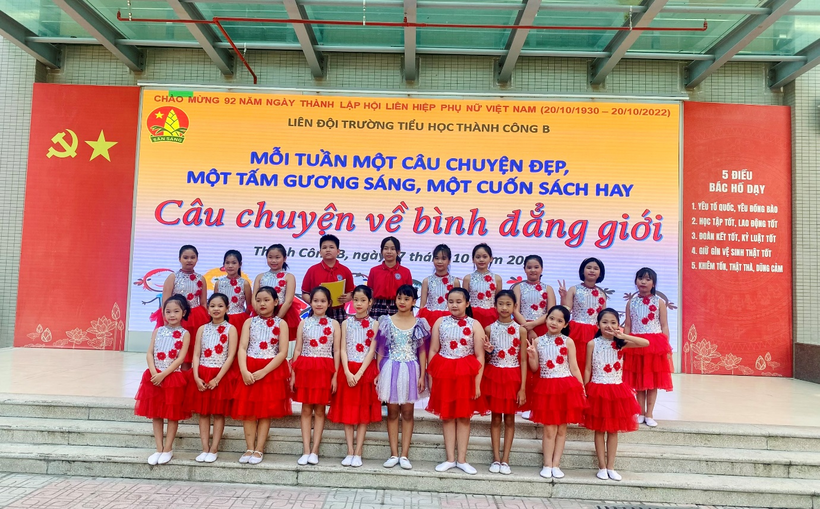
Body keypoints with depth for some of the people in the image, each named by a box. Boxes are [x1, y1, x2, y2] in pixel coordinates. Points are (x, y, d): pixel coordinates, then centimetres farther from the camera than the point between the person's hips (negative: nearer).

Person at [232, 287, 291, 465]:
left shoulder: (281, 324, 0)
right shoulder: (249, 322, 7)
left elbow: (283, 353, -8)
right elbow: (242, 348, -3)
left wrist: (263, 372, -16)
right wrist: (244, 371, -19)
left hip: (272, 371, -2)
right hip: (249, 371, 2)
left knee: (266, 410, 2)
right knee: (248, 410, 2)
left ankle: (259, 449, 9)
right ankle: (250, 449, 11)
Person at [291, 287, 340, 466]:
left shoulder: (334, 324, 2)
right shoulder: (304, 323, 6)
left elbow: (336, 351, 0)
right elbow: (297, 350, 5)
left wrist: (335, 375, -5)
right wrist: (293, 373, 0)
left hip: (325, 369, -1)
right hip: (305, 368, 1)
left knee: (319, 411, 5)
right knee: (306, 410, 5)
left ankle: (314, 451, 11)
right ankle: (306, 451, 10)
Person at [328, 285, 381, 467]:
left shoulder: (374, 324, -1)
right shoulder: (346, 323, 5)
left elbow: (372, 351, -7)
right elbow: (343, 350, -1)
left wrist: (359, 373, -16)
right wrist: (347, 373, -13)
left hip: (366, 371, -2)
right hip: (347, 371, 2)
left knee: (363, 412, 2)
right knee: (347, 411, 4)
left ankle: (358, 453, 9)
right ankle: (350, 451, 12)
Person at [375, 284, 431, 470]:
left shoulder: (419, 323, 2)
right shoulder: (387, 322, 2)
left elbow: (422, 351, 3)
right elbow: (381, 350, 4)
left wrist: (422, 375, -2)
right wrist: (379, 373, -1)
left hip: (411, 371, 0)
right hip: (390, 370, 0)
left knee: (407, 413, 5)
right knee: (392, 412, 6)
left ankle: (405, 455, 12)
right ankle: (393, 454, 13)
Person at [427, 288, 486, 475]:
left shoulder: (474, 324, -3)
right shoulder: (440, 322, 3)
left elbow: (480, 356, -5)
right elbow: (433, 351, 5)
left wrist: (477, 383, -9)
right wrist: (431, 377, 1)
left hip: (466, 374, -2)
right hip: (444, 373, 2)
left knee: (464, 416, 7)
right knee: (447, 416, 8)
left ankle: (462, 459, 17)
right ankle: (450, 459, 17)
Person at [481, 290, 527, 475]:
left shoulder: (520, 330, -4)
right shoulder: (489, 329, -1)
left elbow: (523, 360, -4)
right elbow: (486, 360, 7)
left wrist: (522, 387, -8)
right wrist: (488, 351, -17)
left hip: (513, 377, -1)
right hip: (493, 375, 1)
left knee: (509, 418, 7)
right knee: (495, 418, 7)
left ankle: (505, 460, 14)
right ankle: (496, 459, 15)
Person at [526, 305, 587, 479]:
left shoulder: (568, 342, -1)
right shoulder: (538, 341, 1)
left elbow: (574, 368, 1)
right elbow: (535, 368, 3)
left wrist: (582, 388, -2)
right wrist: (532, 356, -16)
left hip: (566, 387, 0)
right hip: (545, 387, 0)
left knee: (562, 428, 7)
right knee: (549, 428, 4)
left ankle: (556, 465, 16)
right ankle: (547, 464, 14)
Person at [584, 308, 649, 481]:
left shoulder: (621, 343, -2)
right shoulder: (592, 344, -5)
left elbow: (646, 343, -16)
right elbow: (588, 369, -2)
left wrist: (623, 336, -22)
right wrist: (585, 390, -4)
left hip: (617, 391, 2)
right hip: (598, 390, -2)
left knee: (614, 430, 10)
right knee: (600, 430, 7)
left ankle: (611, 467, 20)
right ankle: (602, 467, 17)